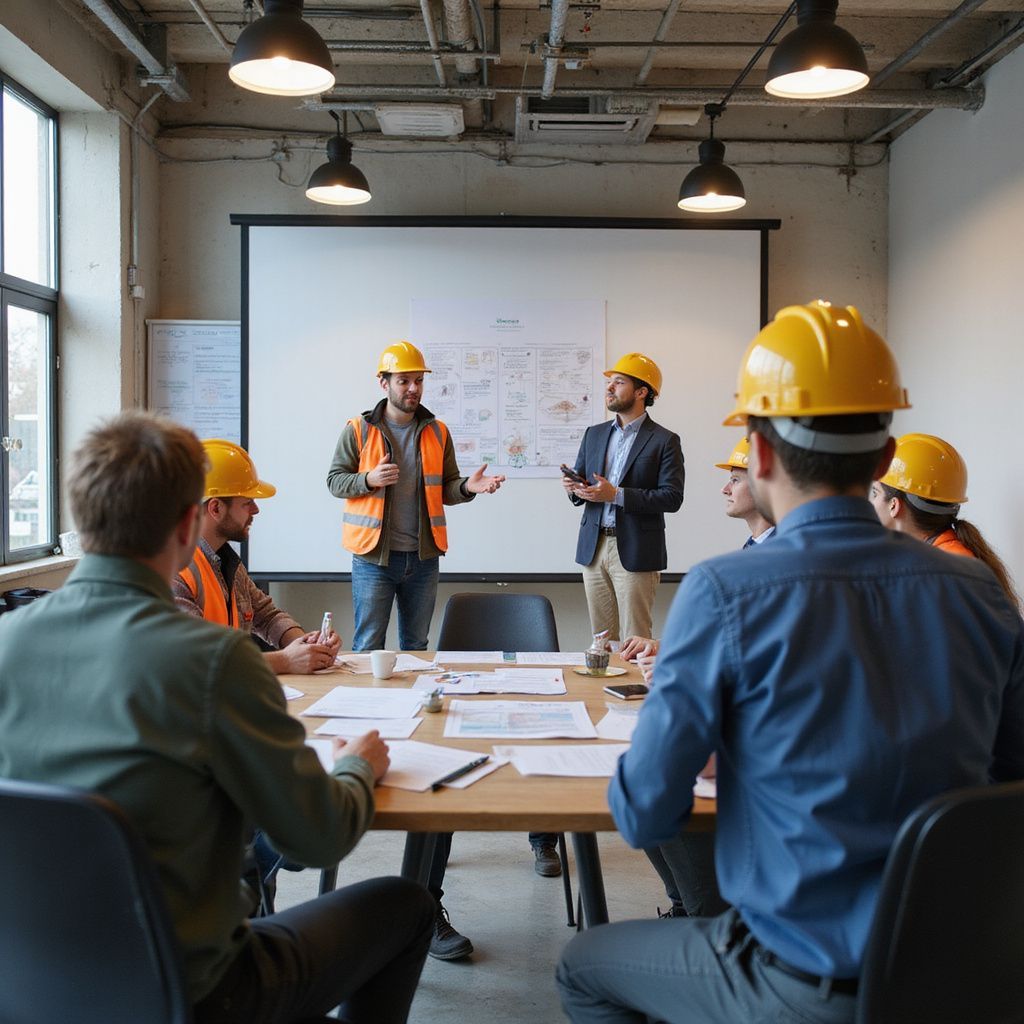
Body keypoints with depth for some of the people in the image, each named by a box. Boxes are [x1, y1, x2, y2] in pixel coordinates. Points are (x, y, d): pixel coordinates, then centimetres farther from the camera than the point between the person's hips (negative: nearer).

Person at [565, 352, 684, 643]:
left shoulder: (664, 441, -3)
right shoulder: (594, 434, 14)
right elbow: (581, 481, 16)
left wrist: (616, 495, -19)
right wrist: (573, 489, -9)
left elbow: (672, 498, -12)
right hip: (594, 548, 5)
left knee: (635, 640, -2)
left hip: (635, 552, -5)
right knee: (601, 639, 10)